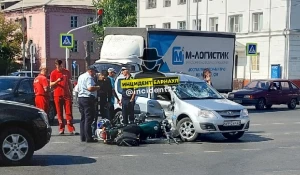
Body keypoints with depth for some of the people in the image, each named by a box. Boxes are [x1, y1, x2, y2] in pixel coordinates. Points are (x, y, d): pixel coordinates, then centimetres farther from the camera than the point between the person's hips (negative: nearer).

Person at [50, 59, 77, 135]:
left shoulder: (67, 72, 9)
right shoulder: (53, 73, 3)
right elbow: (51, 84, 3)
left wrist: (71, 93, 13)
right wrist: (57, 81, -16)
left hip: (67, 95, 1)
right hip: (57, 95, -1)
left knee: (69, 112, -3)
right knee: (59, 113, 1)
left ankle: (71, 130, -4)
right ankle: (61, 129, 6)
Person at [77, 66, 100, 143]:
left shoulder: (80, 77, 18)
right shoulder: (89, 77, -12)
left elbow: (78, 88, 25)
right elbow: (90, 88, -24)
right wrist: (97, 87, -10)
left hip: (80, 98, 10)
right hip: (88, 99, -10)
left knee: (83, 119, 13)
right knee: (89, 119, -7)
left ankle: (83, 137, 14)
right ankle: (88, 138, -7)